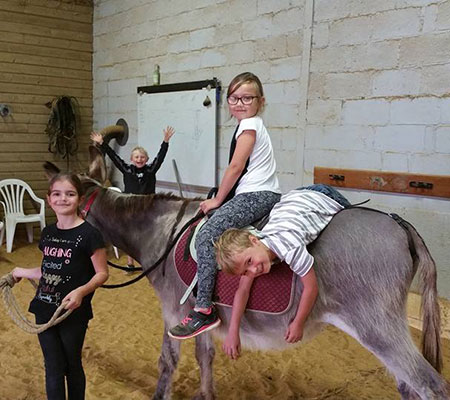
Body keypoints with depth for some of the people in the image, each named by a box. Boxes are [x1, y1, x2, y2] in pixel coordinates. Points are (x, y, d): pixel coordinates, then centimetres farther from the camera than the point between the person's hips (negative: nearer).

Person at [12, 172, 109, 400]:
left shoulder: (88, 234, -15)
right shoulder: (47, 233, 4)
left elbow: (102, 274, -13)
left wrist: (81, 291, -28)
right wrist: (22, 272, 24)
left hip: (73, 313, -5)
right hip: (45, 311, 5)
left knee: (72, 366, 14)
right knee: (53, 370, 12)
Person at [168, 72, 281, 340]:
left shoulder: (249, 125, -8)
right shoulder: (253, 125, 21)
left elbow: (235, 167, -13)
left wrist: (217, 200, -5)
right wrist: (222, 199, 20)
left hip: (256, 196, -11)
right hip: (266, 196, 11)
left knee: (206, 236, -21)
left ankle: (204, 310, -24)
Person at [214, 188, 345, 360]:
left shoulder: (290, 249, -47)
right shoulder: (247, 250, -24)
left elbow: (311, 287, -35)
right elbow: (243, 290, -16)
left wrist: (298, 324, -22)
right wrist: (232, 332, -20)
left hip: (318, 202, -4)